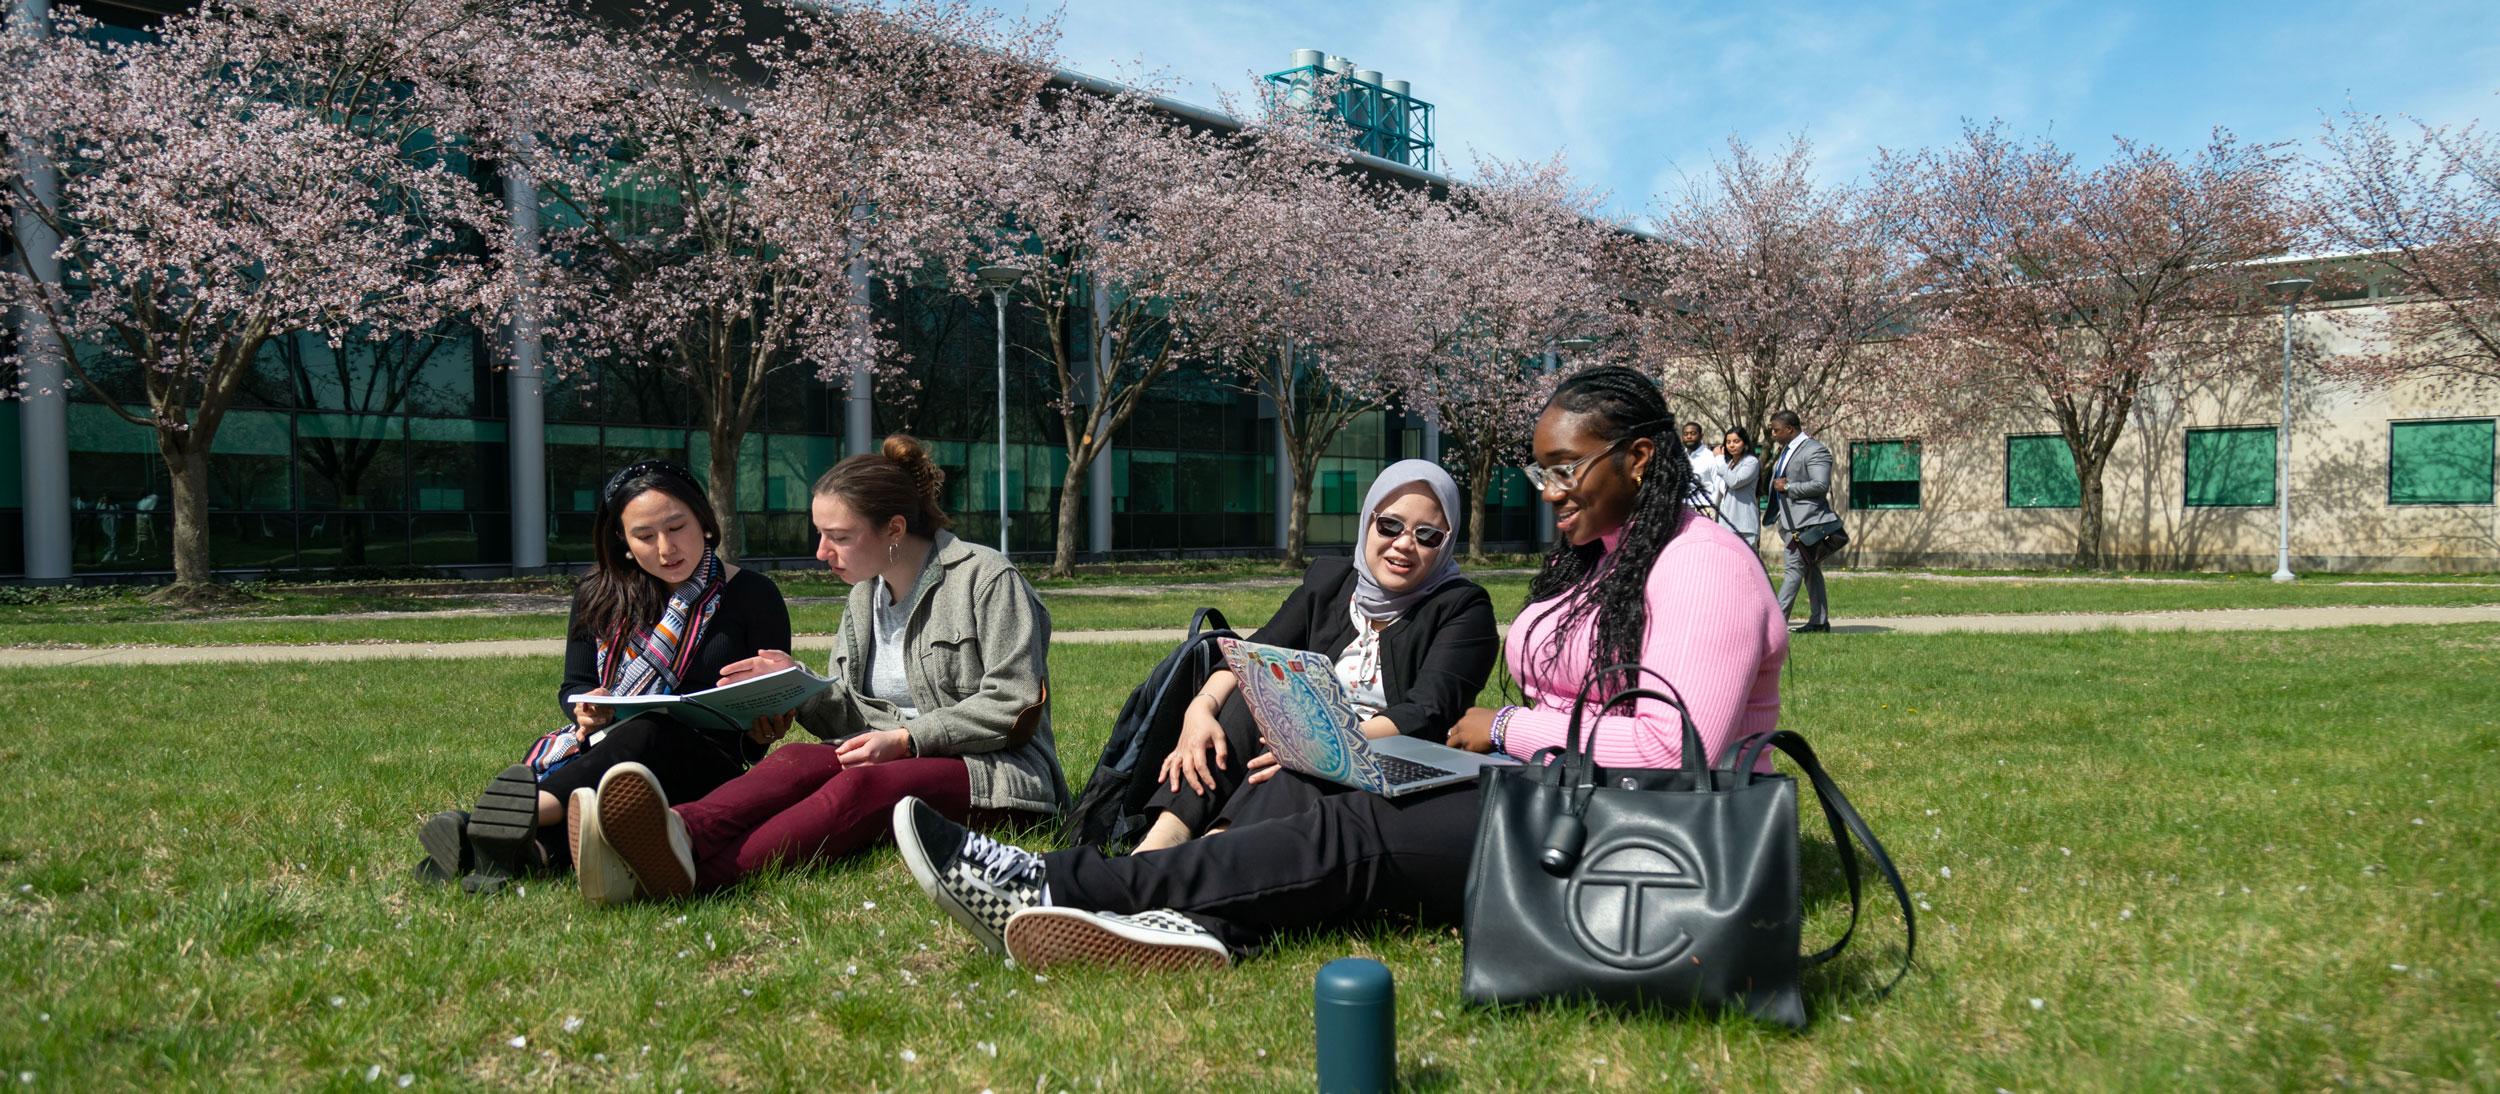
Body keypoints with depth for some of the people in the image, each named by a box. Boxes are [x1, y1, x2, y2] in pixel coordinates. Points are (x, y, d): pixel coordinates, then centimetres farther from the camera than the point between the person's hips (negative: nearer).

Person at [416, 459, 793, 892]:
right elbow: (572, 687, 20)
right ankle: (544, 843, -63)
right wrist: (586, 707, -6)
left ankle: (526, 810, -63)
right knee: (547, 755, -30)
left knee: (652, 731, -38)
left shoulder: (752, 596, 5)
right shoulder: (598, 595, 15)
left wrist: (763, 731, -18)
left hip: (707, 768, -4)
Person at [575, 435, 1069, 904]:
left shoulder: (987, 579, -4)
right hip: (895, 761, 6)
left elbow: (1016, 708, -11)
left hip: (998, 773, -6)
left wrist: (907, 739, -15)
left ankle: (700, 875, -58)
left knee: (861, 786, -35)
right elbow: (853, 717, 18)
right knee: (799, 759, -27)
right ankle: (683, 834, -58)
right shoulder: (865, 596, 18)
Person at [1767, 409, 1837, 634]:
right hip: (1791, 520, 10)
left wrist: (1788, 487, -17)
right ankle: (1819, 621, 15)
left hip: (1805, 520, -10)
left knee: (1795, 568, -11)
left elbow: (1821, 485, -21)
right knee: (1810, 571, 11)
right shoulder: (1787, 450, 19)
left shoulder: (1814, 450, -12)